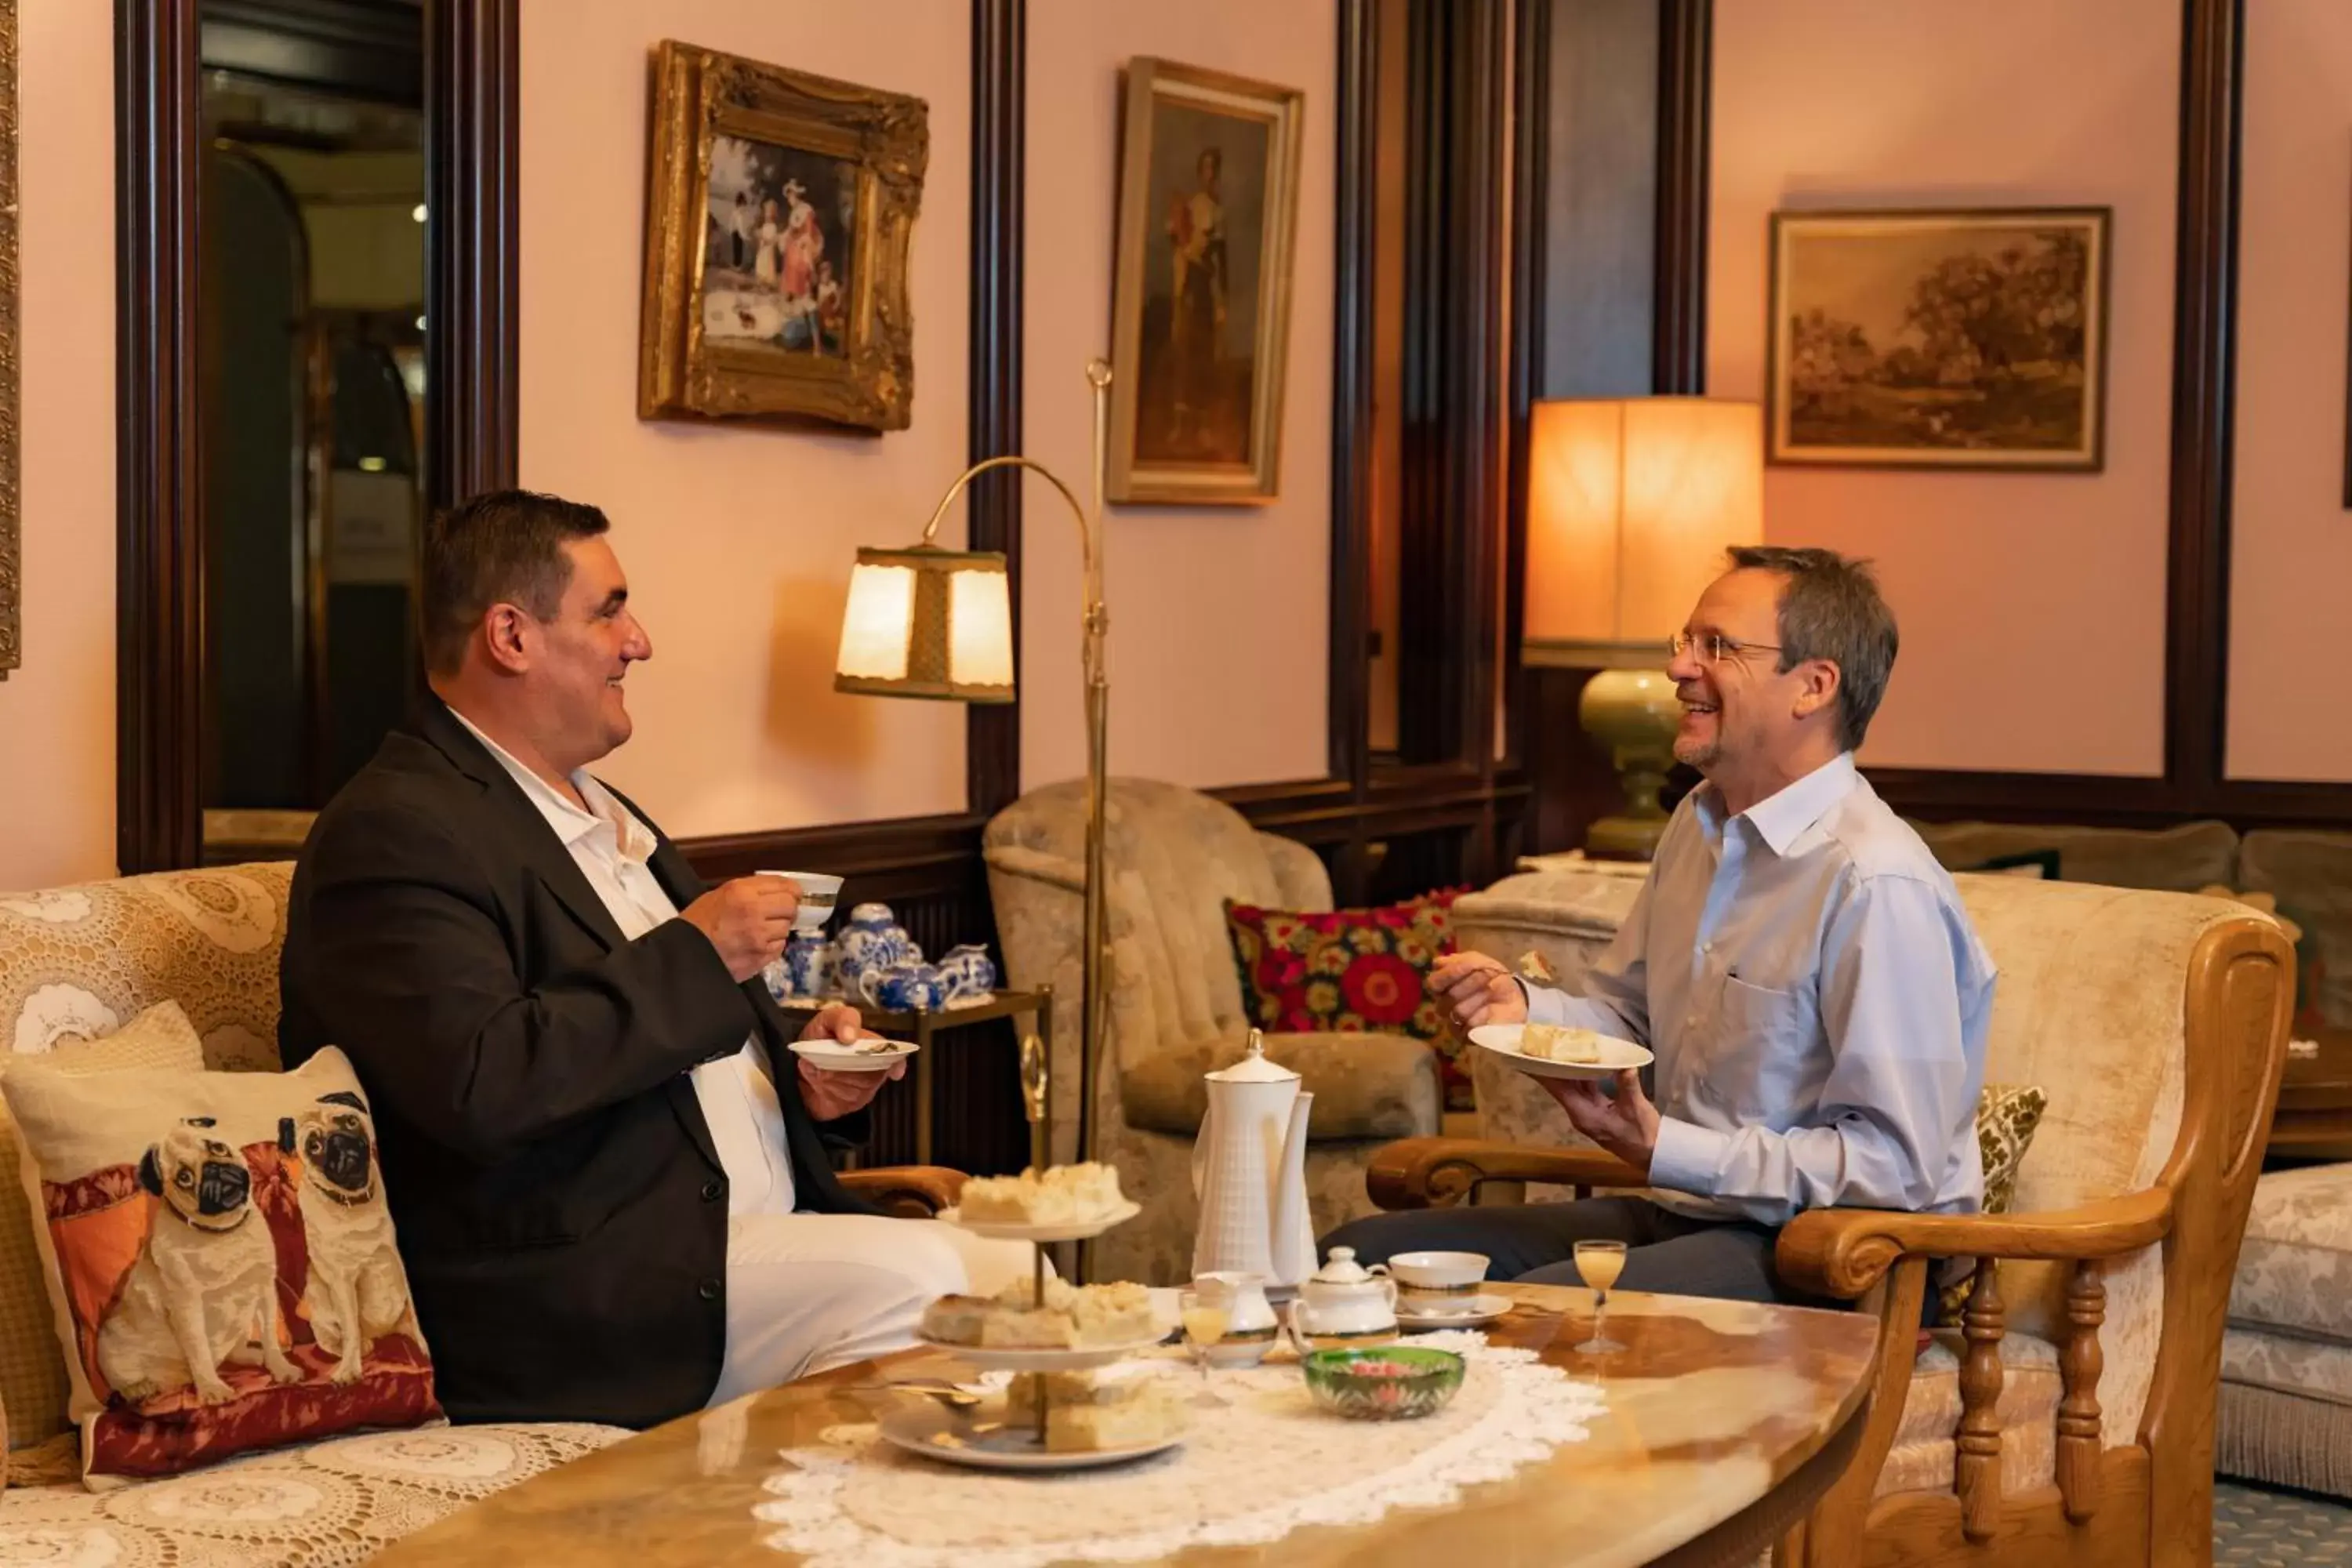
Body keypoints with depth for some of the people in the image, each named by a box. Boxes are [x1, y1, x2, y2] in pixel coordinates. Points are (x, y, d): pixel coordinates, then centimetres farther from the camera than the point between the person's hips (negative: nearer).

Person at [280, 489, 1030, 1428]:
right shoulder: (396, 831, -11)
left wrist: (801, 1075, 8)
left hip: (771, 1235, 9)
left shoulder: (601, 815, 21)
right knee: (913, 1280, -27)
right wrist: (695, 957, -16)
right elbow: (483, 1084, -25)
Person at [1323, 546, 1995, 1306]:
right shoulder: (1697, 823, 11)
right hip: (1677, 1212, 8)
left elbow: (1899, 1165, -21)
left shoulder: (1877, 885, -20)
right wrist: (1524, 1007, 1)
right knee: (1360, 1254, -4)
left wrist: (1664, 1151, -23)